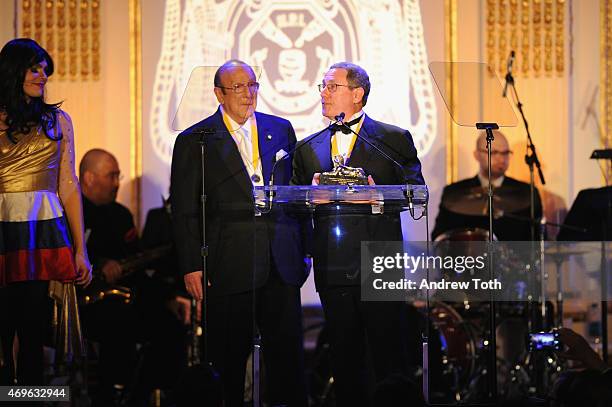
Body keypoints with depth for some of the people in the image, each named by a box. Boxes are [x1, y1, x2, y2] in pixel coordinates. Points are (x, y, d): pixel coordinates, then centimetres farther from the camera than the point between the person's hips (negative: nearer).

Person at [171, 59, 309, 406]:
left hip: (280, 263, 3)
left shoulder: (281, 130, 12)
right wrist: (192, 267, -6)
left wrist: (302, 249, 11)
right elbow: (185, 211, 0)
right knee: (230, 356, 1)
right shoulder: (194, 141, 2)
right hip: (228, 267, -3)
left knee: (288, 350, 2)